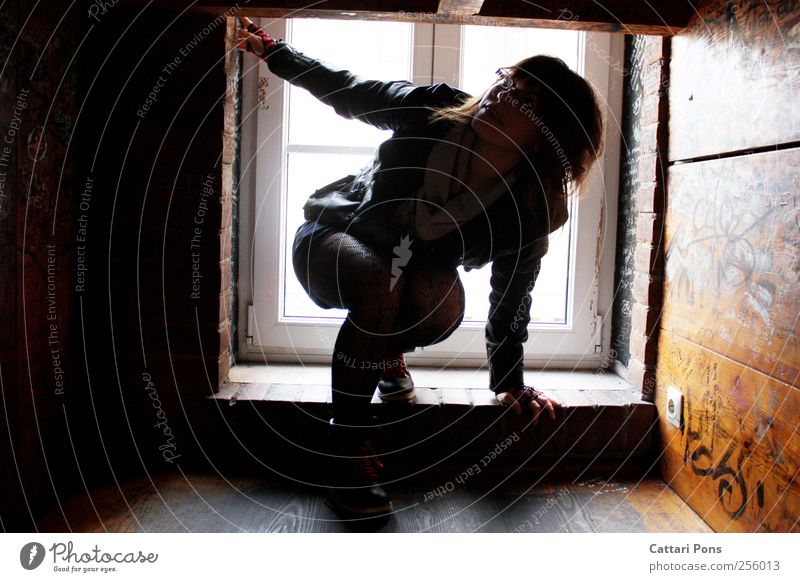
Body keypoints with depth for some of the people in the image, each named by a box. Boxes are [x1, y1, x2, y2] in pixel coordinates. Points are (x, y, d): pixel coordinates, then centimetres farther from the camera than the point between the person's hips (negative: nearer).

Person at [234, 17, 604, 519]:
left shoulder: (531, 211, -18)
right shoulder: (435, 112, -20)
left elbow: (512, 299, -7)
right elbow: (345, 91, -5)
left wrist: (511, 383, -1)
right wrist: (271, 50, -4)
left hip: (416, 267, 1)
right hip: (332, 240, 0)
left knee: (444, 306, -35)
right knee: (381, 281, -37)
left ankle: (387, 353, 4)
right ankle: (349, 451, -24)